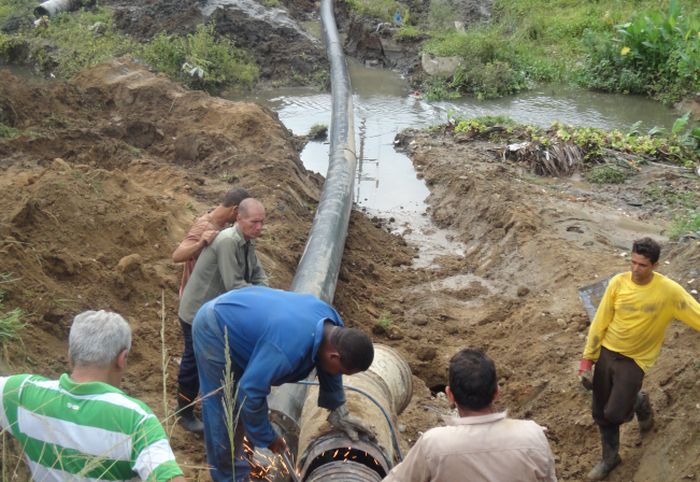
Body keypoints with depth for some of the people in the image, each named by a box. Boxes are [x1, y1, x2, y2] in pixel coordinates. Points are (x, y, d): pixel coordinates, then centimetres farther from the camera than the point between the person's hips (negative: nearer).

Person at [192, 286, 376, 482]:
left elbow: (329, 372, 5)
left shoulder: (332, 324, -14)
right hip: (214, 330, -8)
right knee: (225, 412, 0)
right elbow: (250, 392, -32)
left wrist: (339, 412, 9)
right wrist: (267, 438, -18)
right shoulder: (287, 350, -41)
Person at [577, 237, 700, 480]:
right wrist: (587, 358, -2)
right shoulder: (618, 282, -11)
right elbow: (600, 322, -4)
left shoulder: (669, 291, -18)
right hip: (606, 353, 3)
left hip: (634, 360, -3)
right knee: (601, 413, 11)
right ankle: (610, 458, 35)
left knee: (614, 414, -8)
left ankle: (639, 403, 27)